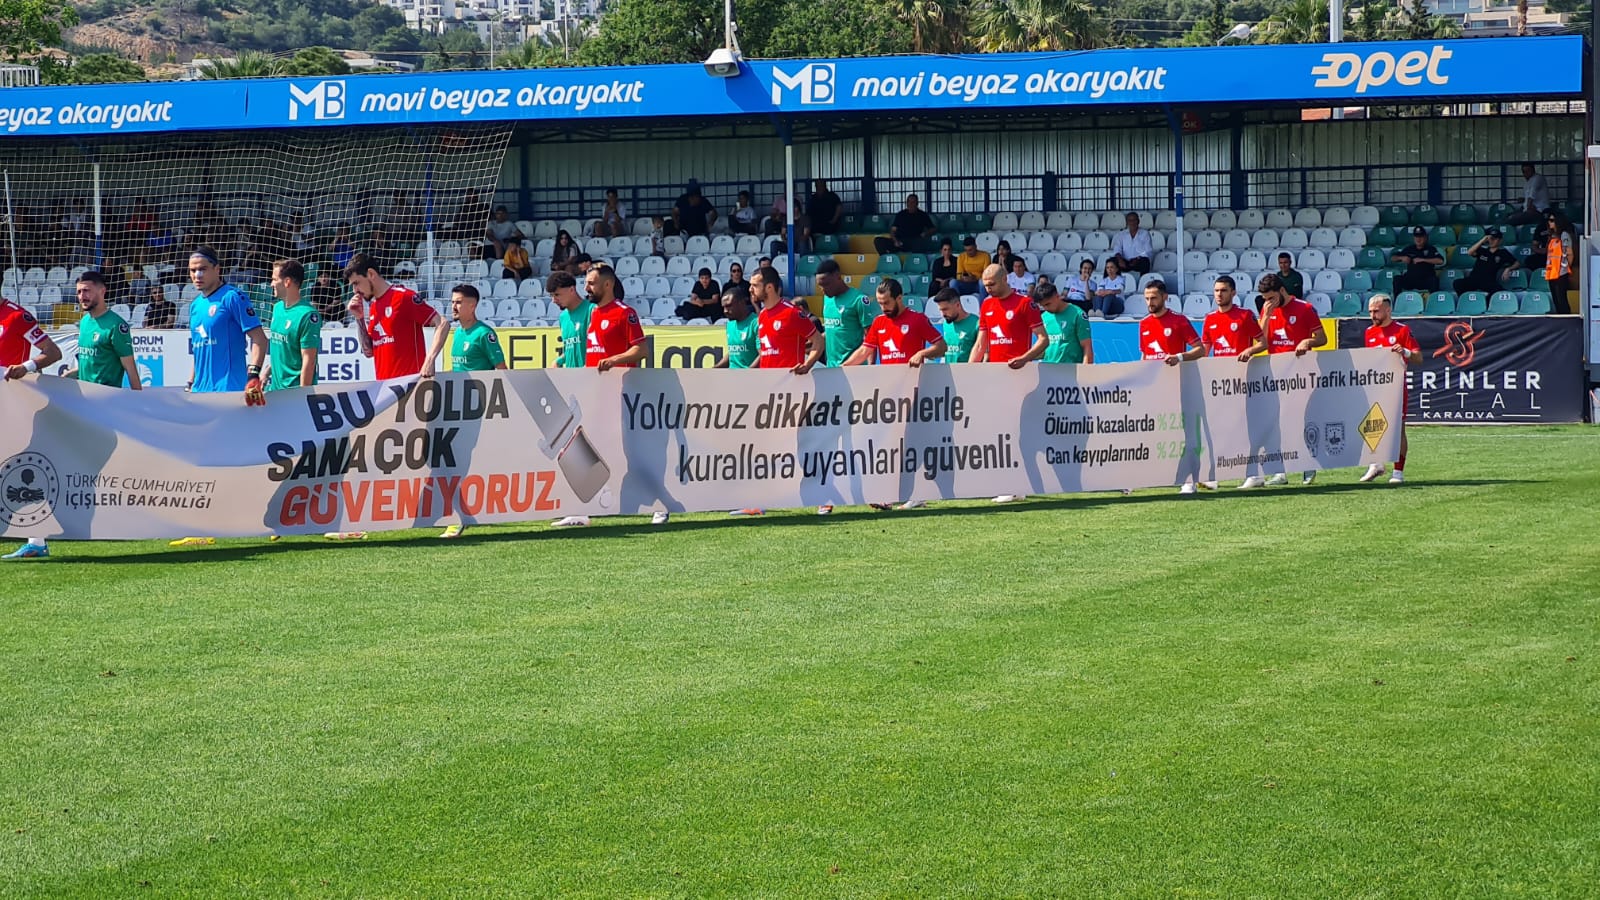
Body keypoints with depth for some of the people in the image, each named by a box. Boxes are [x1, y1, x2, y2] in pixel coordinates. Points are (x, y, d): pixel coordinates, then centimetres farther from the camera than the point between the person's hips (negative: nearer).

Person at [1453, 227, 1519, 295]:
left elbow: (1517, 264, 13)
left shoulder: (1503, 253, 15)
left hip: (1489, 282, -2)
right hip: (1473, 279, 2)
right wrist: (1482, 241, -3)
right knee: (1457, 283, -29)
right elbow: (1469, 252, 2)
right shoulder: (1482, 251, 20)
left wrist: (1508, 269, -8)